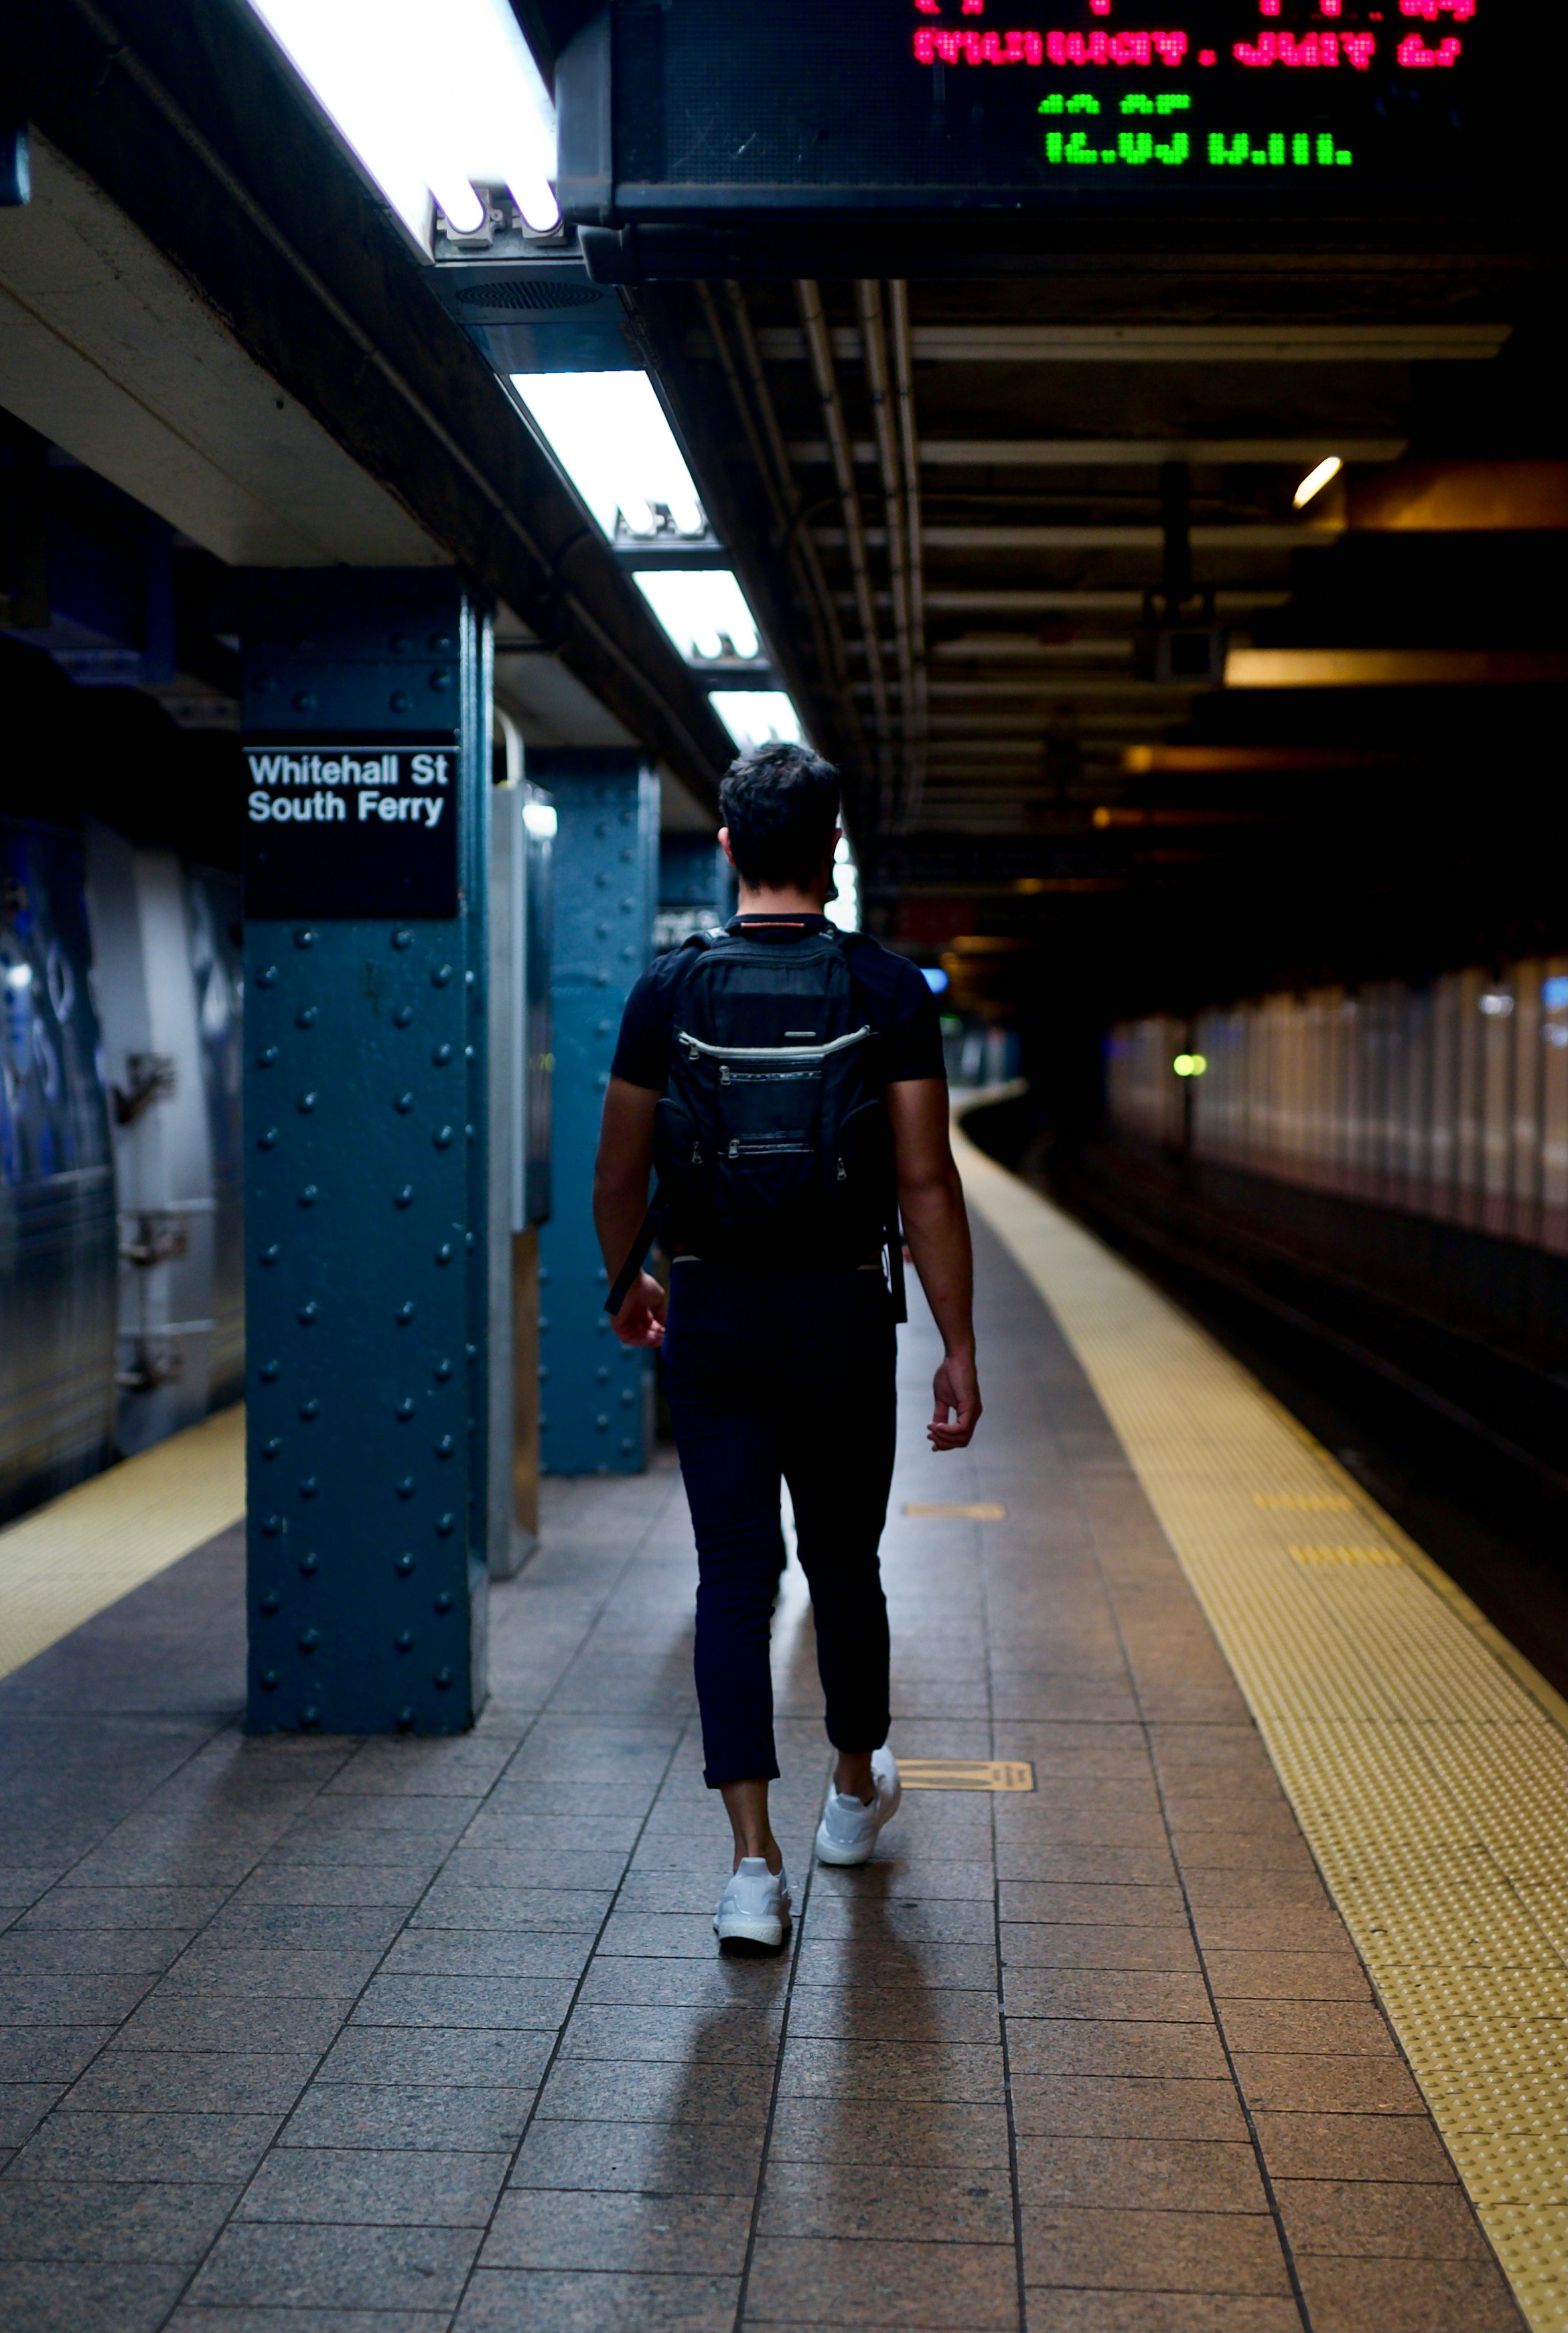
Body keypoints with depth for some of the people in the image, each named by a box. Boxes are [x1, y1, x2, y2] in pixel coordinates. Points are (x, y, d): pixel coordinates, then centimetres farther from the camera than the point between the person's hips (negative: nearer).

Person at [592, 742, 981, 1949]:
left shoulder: (670, 990, -2)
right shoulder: (890, 991, -6)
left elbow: (619, 1179, 3)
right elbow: (927, 1186, -9)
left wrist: (627, 1286, 22)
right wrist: (960, 1350, -3)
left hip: (713, 1316, 0)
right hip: (842, 1313, 0)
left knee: (733, 1581, 2)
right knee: (844, 1564, 17)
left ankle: (756, 1860, -5)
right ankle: (857, 1788, 39)